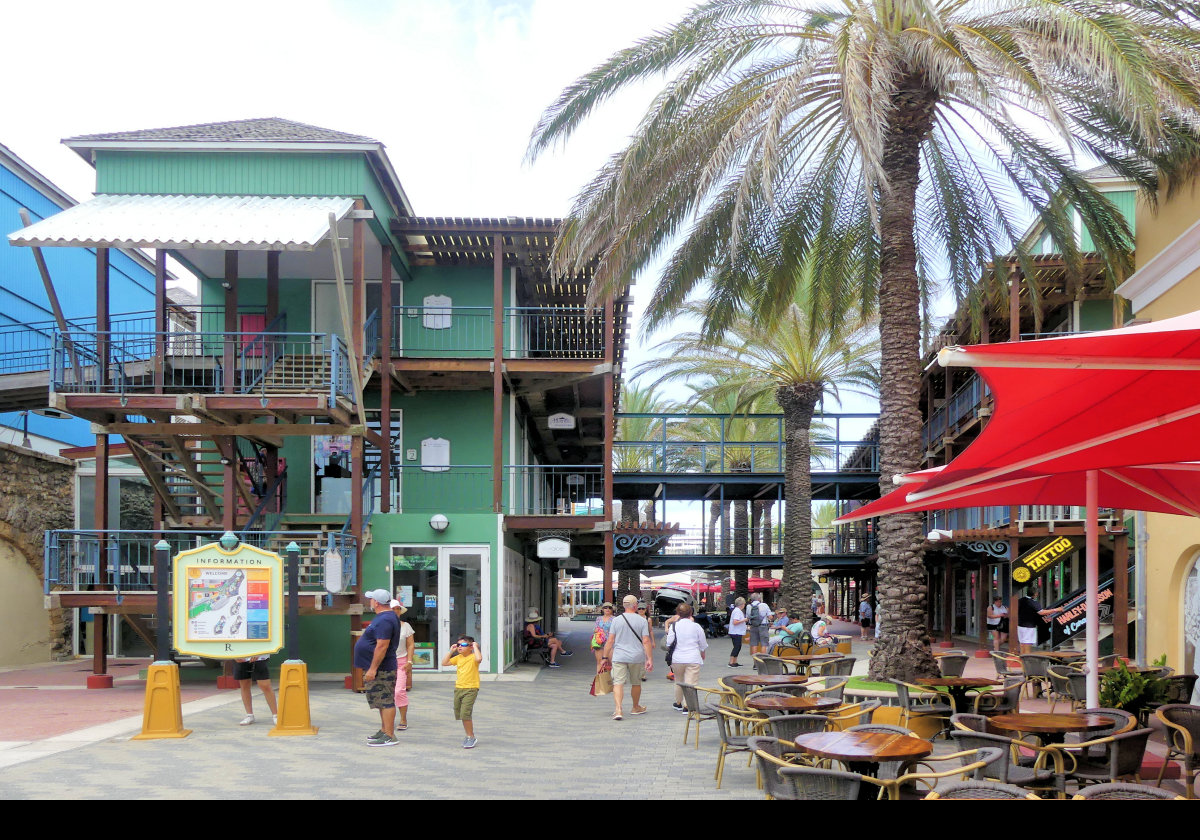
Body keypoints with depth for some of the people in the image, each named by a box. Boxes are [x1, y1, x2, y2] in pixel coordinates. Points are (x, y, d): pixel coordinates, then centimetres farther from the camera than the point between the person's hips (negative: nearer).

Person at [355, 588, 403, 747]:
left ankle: (389, 736, -7)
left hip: (381, 669, -11)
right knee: (383, 701, 17)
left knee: (385, 702, -9)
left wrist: (372, 669, -25)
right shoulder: (385, 617, 15)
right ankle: (384, 731, 26)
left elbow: (382, 646, -27)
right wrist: (372, 668, 24)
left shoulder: (384, 620, -20)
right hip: (380, 669, 11)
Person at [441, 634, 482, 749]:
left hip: (470, 689, -8)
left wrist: (475, 647, -22)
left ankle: (471, 737, -1)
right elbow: (444, 662, 11)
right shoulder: (458, 658, 9)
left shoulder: (473, 657, -10)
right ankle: (469, 735, 27)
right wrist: (451, 651, 5)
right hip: (458, 688, 8)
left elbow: (479, 659, -34)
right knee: (459, 714, 12)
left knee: (465, 714, -15)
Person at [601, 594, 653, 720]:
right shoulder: (642, 621, -2)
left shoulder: (616, 620, 0)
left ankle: (618, 709, -21)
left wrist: (605, 657, 6)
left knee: (618, 683, -4)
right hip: (637, 657, 0)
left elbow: (610, 641, -1)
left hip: (619, 657, 0)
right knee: (636, 683, 17)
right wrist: (649, 659, -4)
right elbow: (646, 641, -7)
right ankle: (636, 708, 34)